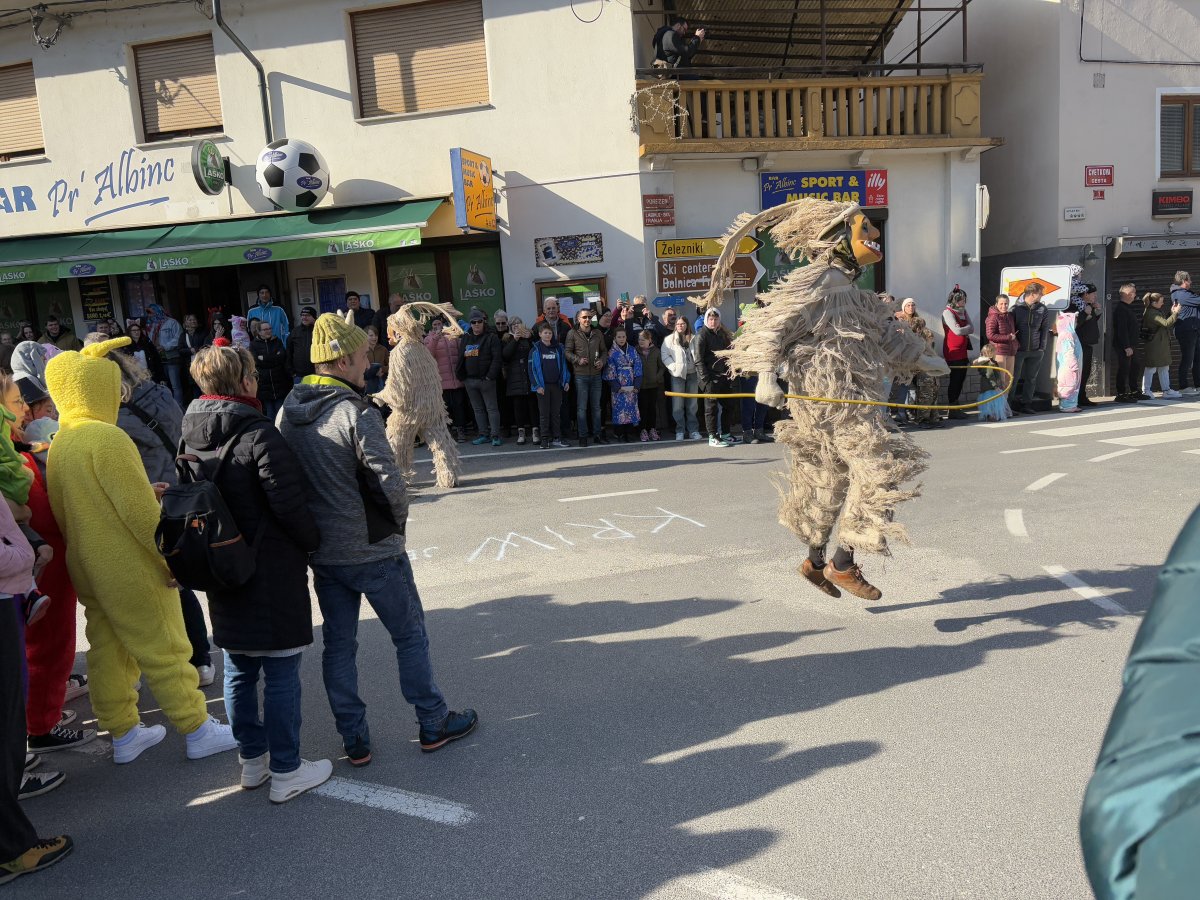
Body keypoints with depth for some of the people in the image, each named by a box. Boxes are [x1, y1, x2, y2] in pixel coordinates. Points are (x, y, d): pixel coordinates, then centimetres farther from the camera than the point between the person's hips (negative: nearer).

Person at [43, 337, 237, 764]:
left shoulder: (58, 443, 6)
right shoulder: (106, 437, -20)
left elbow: (87, 503, 14)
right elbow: (140, 512, -21)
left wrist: (143, 492, 12)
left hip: (89, 570, 8)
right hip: (131, 571, -8)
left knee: (108, 653, 16)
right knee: (165, 653, 2)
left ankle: (123, 735, 28)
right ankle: (199, 732, 14)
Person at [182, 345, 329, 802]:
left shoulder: (191, 437, 4)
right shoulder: (258, 435, -19)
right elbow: (289, 504, -20)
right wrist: (313, 540, -4)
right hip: (272, 575, -8)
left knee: (238, 671, 18)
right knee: (280, 674, 3)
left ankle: (252, 761, 32)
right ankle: (285, 772, 14)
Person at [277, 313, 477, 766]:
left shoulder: (287, 412, 2)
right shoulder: (357, 413, -20)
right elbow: (390, 482, -23)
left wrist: (312, 527, 14)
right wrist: (397, 521, -4)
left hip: (321, 552, 7)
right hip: (373, 551, -6)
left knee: (338, 644, 15)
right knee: (410, 635, 10)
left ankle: (354, 740, 24)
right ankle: (434, 724, 23)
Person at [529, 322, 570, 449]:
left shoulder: (558, 348, 8)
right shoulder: (535, 350, -2)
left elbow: (563, 365, 13)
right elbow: (532, 368, -5)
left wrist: (566, 381, 5)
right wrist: (537, 385, -11)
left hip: (557, 385, 3)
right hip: (543, 386, -3)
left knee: (556, 413, 7)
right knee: (544, 413, 1)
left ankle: (556, 438, 14)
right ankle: (545, 439, 5)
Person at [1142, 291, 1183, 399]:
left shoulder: (1156, 312, 15)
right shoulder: (1151, 313, -18)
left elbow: (1165, 322, 21)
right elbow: (1166, 323, -24)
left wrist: (1172, 313, 11)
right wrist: (1176, 313, -18)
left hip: (1161, 345, 11)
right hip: (1154, 345, -11)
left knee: (1164, 368, 12)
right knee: (1151, 368, -4)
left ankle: (1166, 390, 17)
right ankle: (1145, 391, 2)